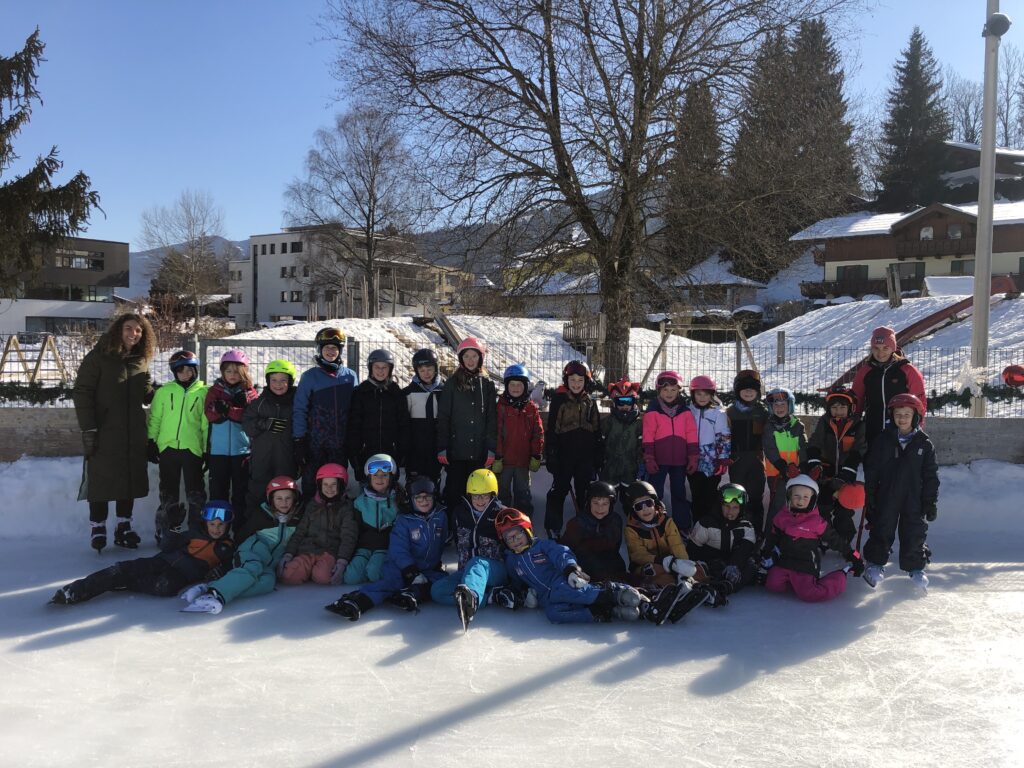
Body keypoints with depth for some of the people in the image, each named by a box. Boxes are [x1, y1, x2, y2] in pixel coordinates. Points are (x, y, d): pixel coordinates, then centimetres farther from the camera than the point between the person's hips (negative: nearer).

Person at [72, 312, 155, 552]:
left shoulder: (142, 360, 9)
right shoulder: (98, 357, -6)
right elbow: (82, 393, -9)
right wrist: (88, 429, -14)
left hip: (134, 434, 5)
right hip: (104, 433, -5)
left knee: (131, 479, 9)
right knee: (100, 481, 0)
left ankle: (124, 527, 20)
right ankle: (97, 529, 12)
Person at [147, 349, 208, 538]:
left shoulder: (203, 393, 3)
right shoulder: (164, 392, 6)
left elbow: (207, 424, 4)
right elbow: (154, 419, 9)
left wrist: (208, 450, 2)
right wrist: (151, 443, 4)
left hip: (193, 448, -1)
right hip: (168, 447, 2)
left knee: (195, 493, 3)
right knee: (168, 493, 11)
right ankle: (166, 530, 20)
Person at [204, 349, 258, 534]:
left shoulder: (249, 392, 6)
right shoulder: (215, 390, 9)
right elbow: (210, 414, -5)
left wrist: (227, 410, -17)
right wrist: (237, 411, -18)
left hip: (242, 449, -1)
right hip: (218, 449, 1)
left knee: (241, 492, 3)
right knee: (218, 490, 5)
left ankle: (241, 529, 10)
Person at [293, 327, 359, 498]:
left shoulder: (350, 376, 6)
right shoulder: (310, 376, 0)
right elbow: (299, 410, -2)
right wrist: (298, 441, -8)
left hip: (341, 444, 2)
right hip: (314, 443, -2)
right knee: (310, 484, 2)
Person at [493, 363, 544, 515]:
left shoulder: (531, 407, 1)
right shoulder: (501, 406, -5)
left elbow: (538, 433, 2)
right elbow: (496, 434, -7)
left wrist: (536, 456, -1)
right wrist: (497, 457, -10)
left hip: (523, 459, 1)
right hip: (504, 459, -1)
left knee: (523, 492, 13)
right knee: (503, 491, 11)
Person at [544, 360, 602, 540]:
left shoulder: (590, 402, 9)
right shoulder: (559, 399, -4)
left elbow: (597, 431, 13)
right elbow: (551, 429, -5)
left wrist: (598, 457, 10)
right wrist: (550, 455, -9)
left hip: (586, 456, 4)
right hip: (564, 455, -4)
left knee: (585, 492, 11)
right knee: (559, 490, 2)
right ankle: (553, 528, 11)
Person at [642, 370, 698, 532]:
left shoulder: (685, 411, 4)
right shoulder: (653, 411, -4)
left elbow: (691, 436, 4)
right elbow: (648, 437, -6)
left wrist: (693, 458, 0)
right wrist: (649, 459, -10)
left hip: (680, 460, 3)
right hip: (658, 460, -3)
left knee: (679, 493, 15)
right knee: (655, 494, 4)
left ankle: (683, 525, 24)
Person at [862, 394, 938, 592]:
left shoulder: (924, 444, -1)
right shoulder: (882, 440, -2)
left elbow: (931, 476, 3)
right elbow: (871, 471, 0)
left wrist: (931, 502, 0)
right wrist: (870, 497, -2)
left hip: (914, 499, 0)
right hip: (886, 497, 0)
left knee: (915, 533, 5)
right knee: (882, 531, 7)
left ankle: (916, 567, 22)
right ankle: (875, 563, 22)